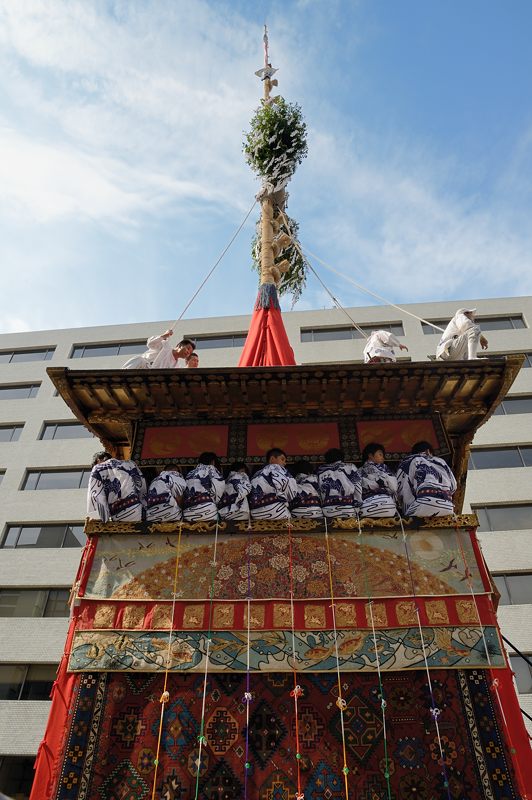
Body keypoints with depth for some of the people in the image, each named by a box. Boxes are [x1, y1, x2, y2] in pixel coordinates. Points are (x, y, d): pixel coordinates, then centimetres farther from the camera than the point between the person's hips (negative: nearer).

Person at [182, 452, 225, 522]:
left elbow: (186, 493, 14)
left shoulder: (191, 473, 24)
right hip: (206, 509, -5)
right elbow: (219, 485, -5)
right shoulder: (211, 469, 11)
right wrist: (215, 501, 8)